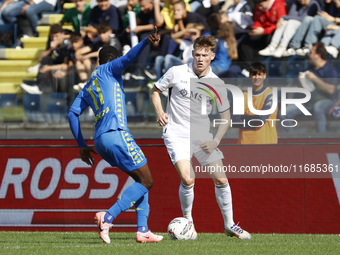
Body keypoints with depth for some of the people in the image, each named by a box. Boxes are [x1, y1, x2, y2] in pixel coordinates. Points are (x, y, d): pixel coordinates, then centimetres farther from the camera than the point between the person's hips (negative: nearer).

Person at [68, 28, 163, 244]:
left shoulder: (88, 88, 26)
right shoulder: (108, 70, 7)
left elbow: (73, 114, 23)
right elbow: (128, 59, -12)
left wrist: (82, 145, 25)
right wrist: (146, 42, -27)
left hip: (101, 139, 8)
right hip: (116, 133, -8)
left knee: (142, 180, 15)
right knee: (146, 181, -4)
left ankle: (143, 230, 5)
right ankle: (108, 217, -17)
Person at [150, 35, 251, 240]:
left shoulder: (217, 84, -1)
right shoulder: (177, 73, -6)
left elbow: (225, 116, 7)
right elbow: (155, 91, 8)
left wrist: (216, 141, -7)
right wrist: (160, 112, -10)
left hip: (203, 135, 3)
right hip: (177, 134, -3)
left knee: (221, 179, -1)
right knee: (188, 179, -20)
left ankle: (230, 225, 15)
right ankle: (188, 222, 2)